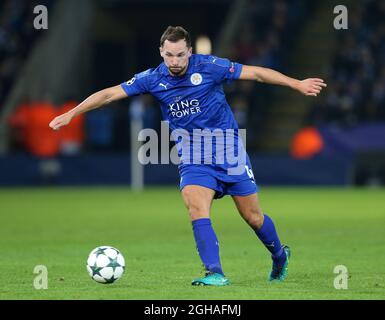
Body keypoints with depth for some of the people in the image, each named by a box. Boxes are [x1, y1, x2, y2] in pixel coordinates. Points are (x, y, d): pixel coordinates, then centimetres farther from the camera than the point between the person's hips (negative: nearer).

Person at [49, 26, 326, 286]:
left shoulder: (208, 67, -13)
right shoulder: (153, 79, -7)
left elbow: (256, 73, -8)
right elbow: (110, 94, -4)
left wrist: (298, 84, -9)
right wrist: (70, 114, -7)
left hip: (229, 149, -2)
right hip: (193, 157, 2)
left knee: (253, 217, 5)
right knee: (196, 209, -23)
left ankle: (279, 256, 33)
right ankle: (215, 273, -23)